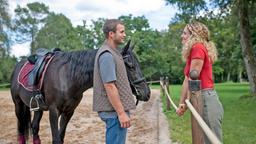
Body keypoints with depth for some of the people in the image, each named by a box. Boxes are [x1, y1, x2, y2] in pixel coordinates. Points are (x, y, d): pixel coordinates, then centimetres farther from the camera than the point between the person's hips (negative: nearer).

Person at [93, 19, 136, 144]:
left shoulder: (112, 52, 14)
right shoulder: (107, 55, -17)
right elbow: (110, 87, -22)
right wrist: (121, 113, -21)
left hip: (116, 110, 10)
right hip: (115, 111, -10)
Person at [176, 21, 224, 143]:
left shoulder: (198, 48, -11)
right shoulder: (196, 49, 18)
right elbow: (187, 79, 15)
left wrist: (185, 103, -7)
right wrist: (181, 103, 14)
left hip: (206, 100, -10)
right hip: (202, 100, 10)